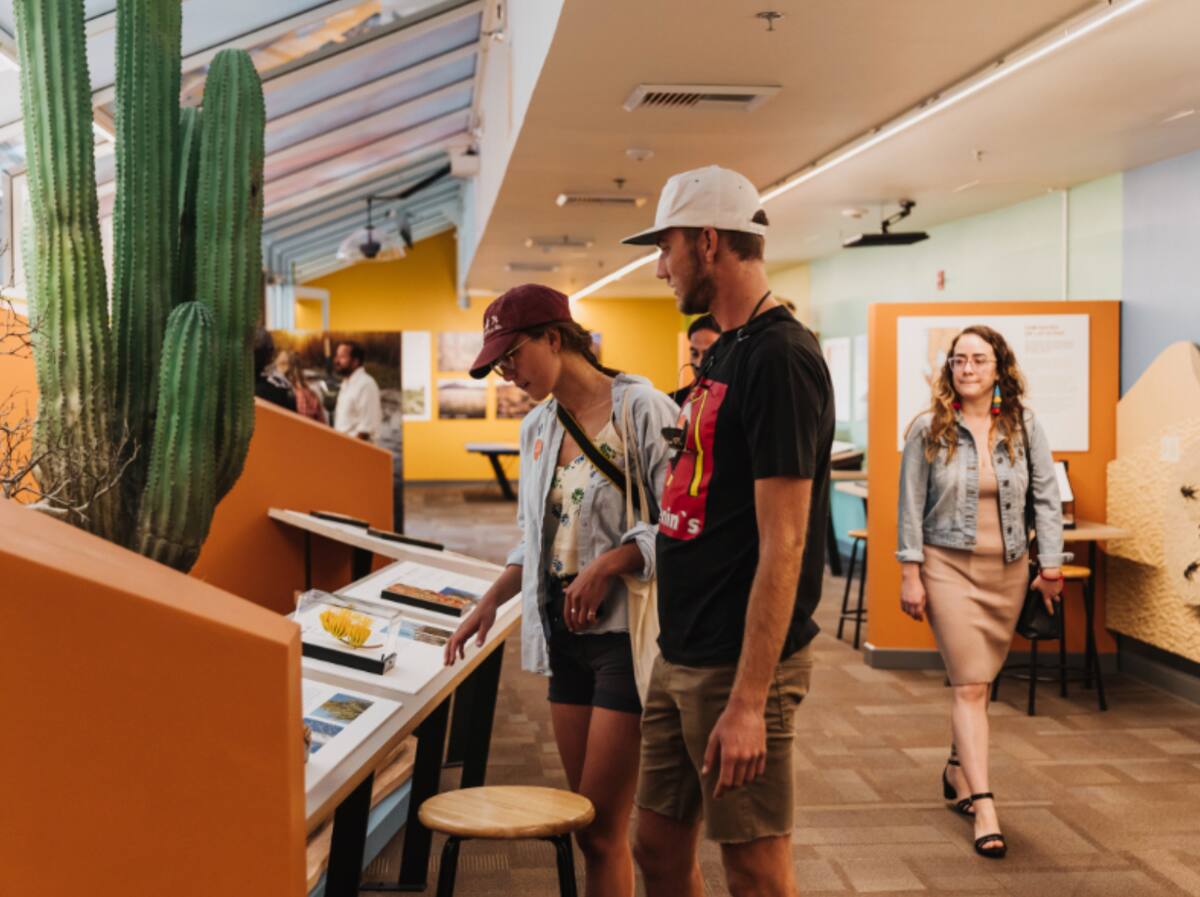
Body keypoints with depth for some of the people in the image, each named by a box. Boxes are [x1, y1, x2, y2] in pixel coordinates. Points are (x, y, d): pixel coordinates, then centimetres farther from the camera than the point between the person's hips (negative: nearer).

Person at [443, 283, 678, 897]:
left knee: (600, 830, -4)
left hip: (626, 634, -7)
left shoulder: (641, 408, -10)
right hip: (565, 636, 7)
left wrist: (608, 565, -23)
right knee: (586, 824, 10)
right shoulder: (536, 427, 13)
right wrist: (490, 601, 10)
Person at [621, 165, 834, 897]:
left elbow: (782, 544, -21)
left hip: (738, 668, -9)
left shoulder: (780, 358, -17)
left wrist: (747, 701, -22)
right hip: (681, 658, 9)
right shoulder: (724, 352, 12)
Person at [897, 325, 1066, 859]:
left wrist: (1051, 565, 0)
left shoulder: (1024, 428, 2)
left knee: (978, 680, 13)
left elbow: (1047, 497, 5)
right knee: (969, 685, -8)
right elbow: (911, 506, -3)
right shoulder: (929, 430, -4)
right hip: (949, 565, -3)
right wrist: (910, 574, -6)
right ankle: (983, 805, -7)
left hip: (1008, 568, 3)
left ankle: (959, 770, 35)